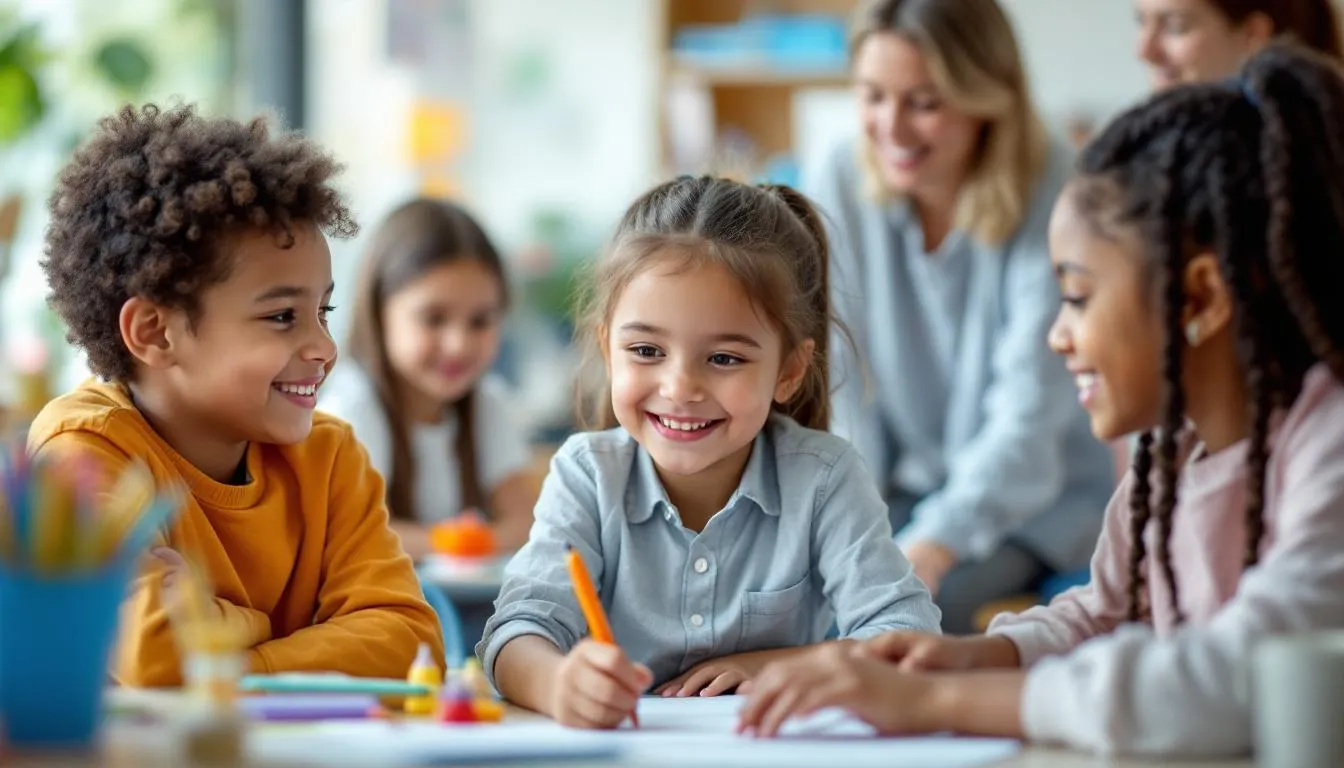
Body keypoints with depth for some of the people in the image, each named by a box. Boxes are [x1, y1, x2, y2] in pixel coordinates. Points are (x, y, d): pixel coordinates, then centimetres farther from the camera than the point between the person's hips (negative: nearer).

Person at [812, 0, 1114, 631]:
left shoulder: (1054, 196, -19)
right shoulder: (840, 185, -8)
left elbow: (1028, 418, -24)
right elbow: (833, 383, -7)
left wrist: (931, 547, -37)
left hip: (1041, 492, -3)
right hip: (904, 485, 3)